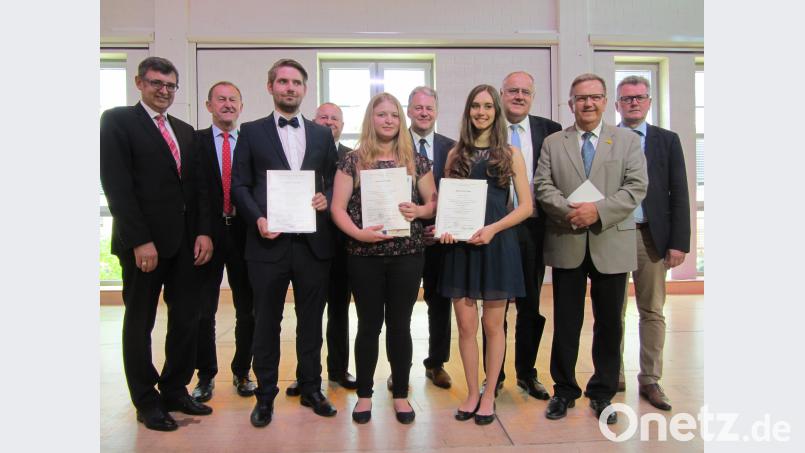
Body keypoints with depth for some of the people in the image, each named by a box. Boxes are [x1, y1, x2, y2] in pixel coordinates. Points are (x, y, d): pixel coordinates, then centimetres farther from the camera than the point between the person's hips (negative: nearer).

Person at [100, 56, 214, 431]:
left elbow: (197, 185, 12)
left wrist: (203, 232, 0)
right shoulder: (117, 120, -2)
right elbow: (116, 185, -11)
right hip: (143, 242, -5)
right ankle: (146, 402, 21)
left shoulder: (185, 130, 16)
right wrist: (140, 240, -17)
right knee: (140, 323, 8)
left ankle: (175, 391, 25)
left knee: (187, 320, 9)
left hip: (185, 241, 6)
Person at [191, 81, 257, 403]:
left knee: (248, 311, 9)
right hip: (207, 234, -1)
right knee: (203, 312, 7)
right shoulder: (195, 141, 3)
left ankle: (242, 372, 28)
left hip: (244, 235, 1)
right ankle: (206, 375, 25)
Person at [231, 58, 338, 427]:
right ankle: (265, 394, 24)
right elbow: (239, 184, 2)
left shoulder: (322, 135, 13)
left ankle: (311, 388, 28)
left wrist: (326, 199, -9)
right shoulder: (251, 132, 7)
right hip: (268, 241, -1)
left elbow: (334, 182, 13)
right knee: (266, 322, 8)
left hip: (314, 241, 2)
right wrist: (257, 219, -13)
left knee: (311, 320, 12)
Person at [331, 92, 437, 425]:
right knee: (369, 324, 8)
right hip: (364, 255, -1)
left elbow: (433, 203, 8)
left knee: (400, 324, 9)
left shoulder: (417, 161, 6)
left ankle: (401, 394, 25)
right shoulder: (353, 161, 2)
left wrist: (418, 211, -13)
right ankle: (364, 394, 25)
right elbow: (338, 208, -1)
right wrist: (358, 233, -17)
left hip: (407, 254, 1)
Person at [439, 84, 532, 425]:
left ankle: (489, 395, 22)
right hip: (461, 245, 2)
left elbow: (526, 206, -1)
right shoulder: (456, 153, 10)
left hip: (497, 244, -2)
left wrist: (493, 229, -15)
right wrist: (446, 227, -8)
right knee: (466, 325, 5)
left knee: (493, 325, 6)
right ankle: (472, 393, 22)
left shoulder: (510, 154, 3)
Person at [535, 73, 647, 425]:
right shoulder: (553, 143, 9)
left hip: (611, 245, 0)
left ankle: (603, 393, 26)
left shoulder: (628, 141, 7)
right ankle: (564, 390, 23)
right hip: (567, 244, 0)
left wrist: (599, 210, -17)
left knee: (609, 323, 10)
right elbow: (543, 187, 0)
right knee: (566, 323, 8)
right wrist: (569, 211, -18)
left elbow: (636, 187, -3)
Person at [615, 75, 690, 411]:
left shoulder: (667, 141, 9)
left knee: (652, 311, 7)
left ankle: (650, 381, 18)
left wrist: (679, 242, -3)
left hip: (651, 236, 1)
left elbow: (679, 194, 5)